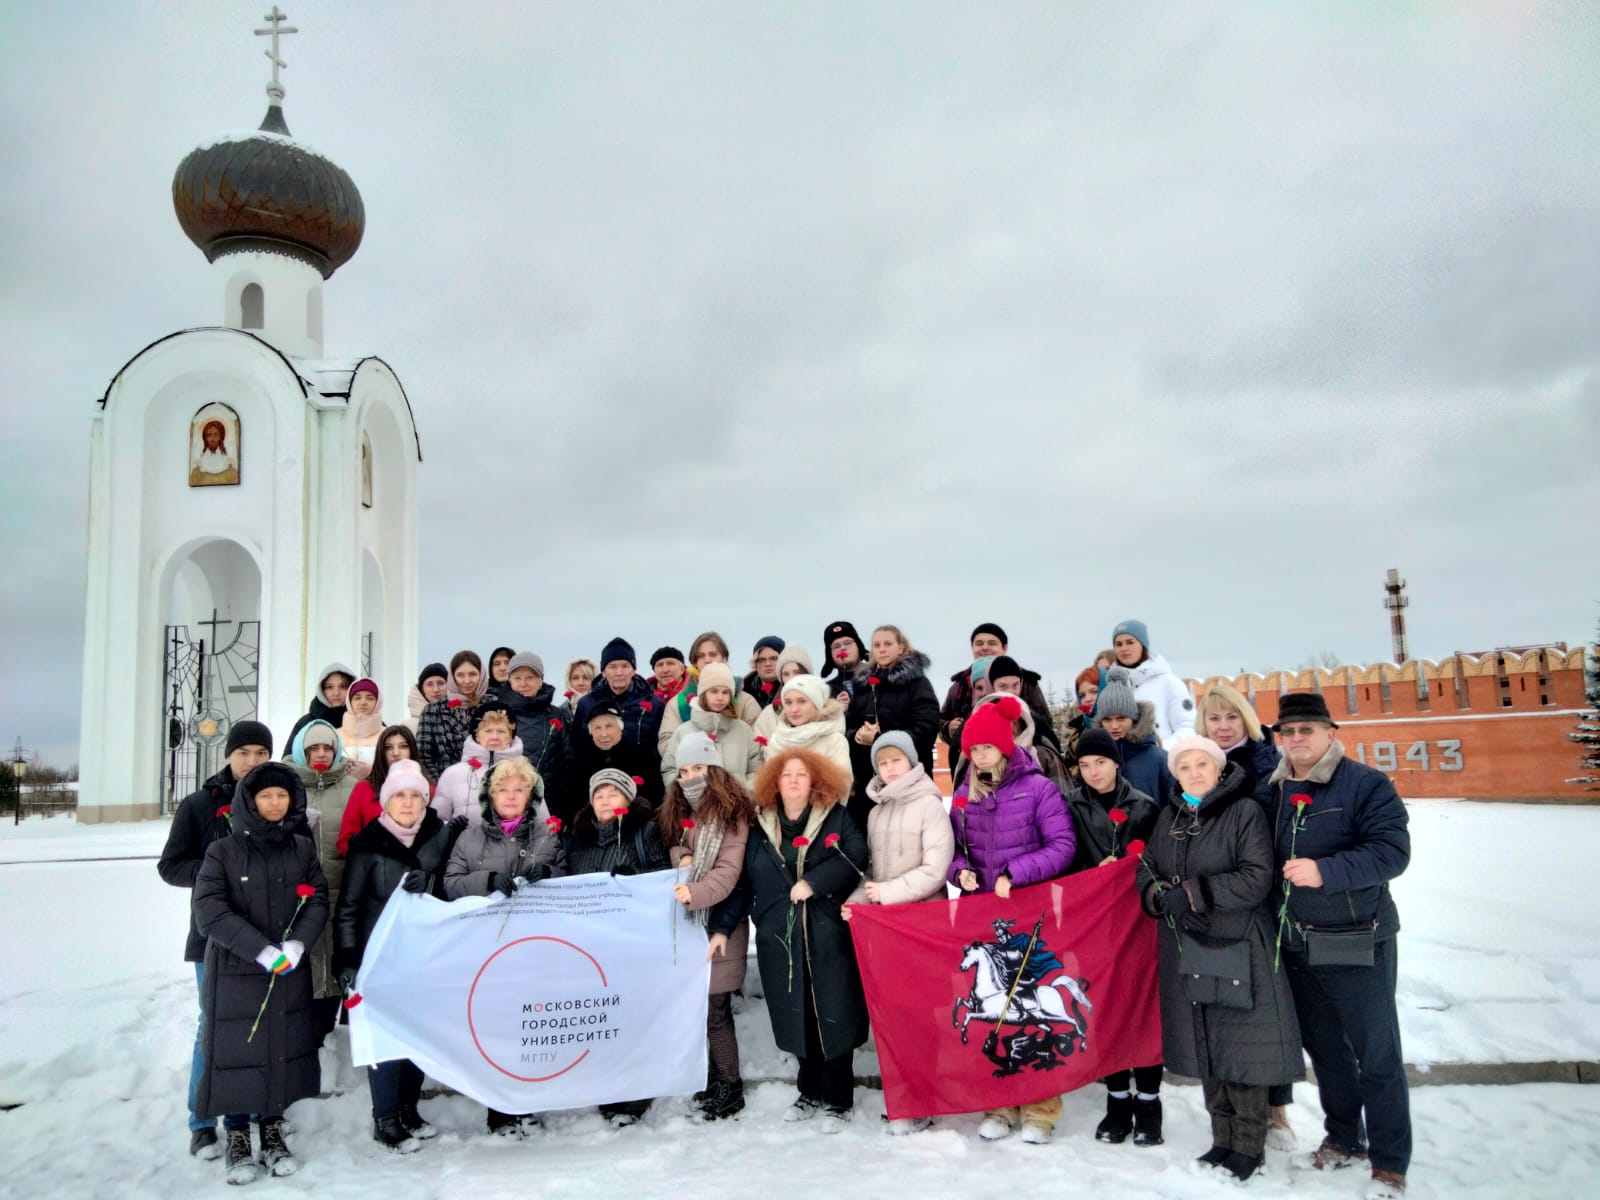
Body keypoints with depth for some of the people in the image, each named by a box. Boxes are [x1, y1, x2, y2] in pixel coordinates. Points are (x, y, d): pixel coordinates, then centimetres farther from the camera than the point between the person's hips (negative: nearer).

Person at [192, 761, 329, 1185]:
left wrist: (298, 944, -17)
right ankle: (237, 1136, 20)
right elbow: (209, 911, -12)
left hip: (291, 975, 3)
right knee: (236, 1051, 2)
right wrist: (261, 950, -20)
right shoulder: (223, 851, -4)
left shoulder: (302, 848, 7)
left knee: (284, 1051, 7)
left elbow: (317, 901, 2)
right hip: (234, 974, -3)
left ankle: (273, 1131, 24)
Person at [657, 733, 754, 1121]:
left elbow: (729, 870, -17)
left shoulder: (732, 811, -7)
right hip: (683, 924, 6)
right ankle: (711, 1079, 21)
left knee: (714, 1009, -6)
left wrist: (694, 893, -33)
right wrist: (679, 854, -7)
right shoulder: (675, 812, 15)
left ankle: (730, 1087, 8)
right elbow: (669, 847, 17)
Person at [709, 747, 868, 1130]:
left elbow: (856, 856, -14)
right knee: (797, 1019, 10)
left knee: (833, 1017, 0)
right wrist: (722, 927, 4)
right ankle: (811, 1092, 28)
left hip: (828, 936, -3)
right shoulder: (760, 828, 10)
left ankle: (839, 1100, 15)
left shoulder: (836, 818, 1)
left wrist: (813, 881, -22)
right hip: (780, 938, 3)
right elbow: (741, 882, 10)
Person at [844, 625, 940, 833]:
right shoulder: (861, 683, 17)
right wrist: (857, 735, -11)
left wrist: (878, 739, -19)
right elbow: (846, 727, 13)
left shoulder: (917, 683, 1)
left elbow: (924, 732, -11)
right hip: (866, 779, 5)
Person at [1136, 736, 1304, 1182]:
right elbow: (1146, 869, 10)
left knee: (1242, 1049, -1)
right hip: (1185, 949, 6)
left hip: (1237, 949, -5)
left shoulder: (1245, 812, -8)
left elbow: (1256, 879, -16)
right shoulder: (1169, 816, 11)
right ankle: (1222, 1139, 25)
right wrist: (1160, 896, -11)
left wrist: (1193, 892, -18)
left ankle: (1249, 1145, 15)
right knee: (1204, 1048, 12)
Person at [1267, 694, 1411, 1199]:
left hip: (1357, 945, -6)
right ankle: (1344, 1139, 34)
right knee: (1324, 1047, 17)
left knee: (1376, 1054, 3)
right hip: (1297, 945, 6)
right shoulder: (1273, 791, 7)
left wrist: (1325, 871, -30)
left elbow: (1392, 849, -21)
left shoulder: (1367, 784, -11)